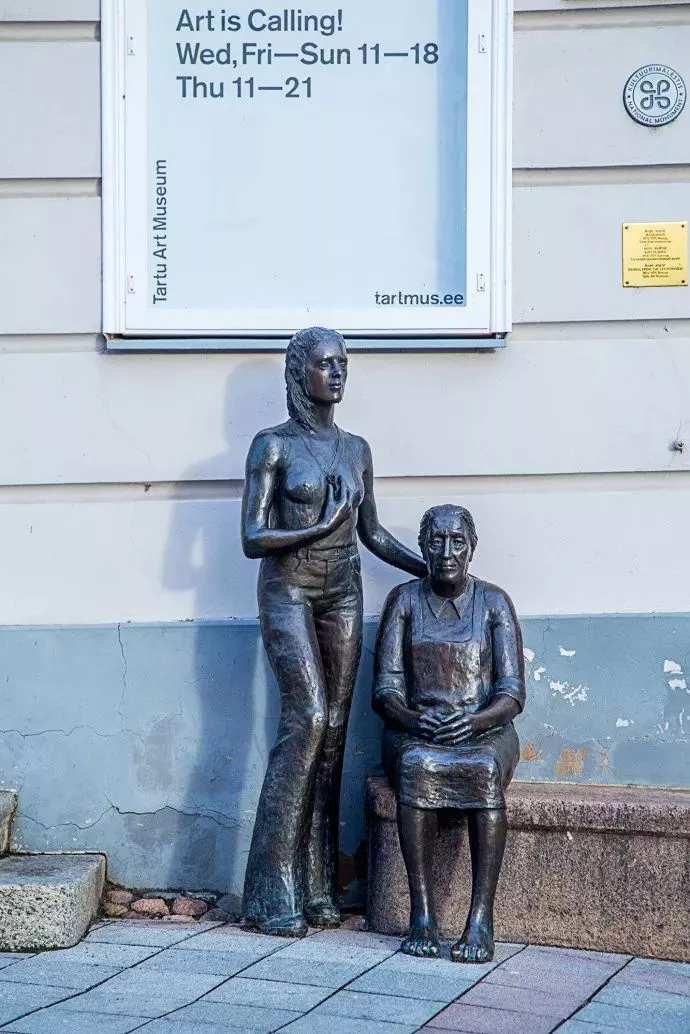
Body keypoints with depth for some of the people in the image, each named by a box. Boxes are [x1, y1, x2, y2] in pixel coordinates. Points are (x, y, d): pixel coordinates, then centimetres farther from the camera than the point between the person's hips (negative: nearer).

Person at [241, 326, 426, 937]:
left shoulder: (356, 449, 12)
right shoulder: (273, 446, -4)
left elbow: (372, 533, 19)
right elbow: (252, 539, -9)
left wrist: (432, 568, 9)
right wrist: (320, 528, -18)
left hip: (343, 595, 5)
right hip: (288, 593, -5)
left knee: (333, 727, 0)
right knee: (308, 715, -18)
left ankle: (317, 886, 4)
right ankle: (274, 894, -13)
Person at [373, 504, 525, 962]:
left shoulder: (494, 602, 4)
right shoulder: (404, 600, 7)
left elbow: (512, 693, -3)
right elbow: (385, 689, 2)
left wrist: (472, 721, -22)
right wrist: (415, 720, -19)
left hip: (485, 731, 0)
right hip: (414, 730, 1)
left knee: (484, 771, -36)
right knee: (417, 767, -35)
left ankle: (481, 918, -38)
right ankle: (423, 915, -36)